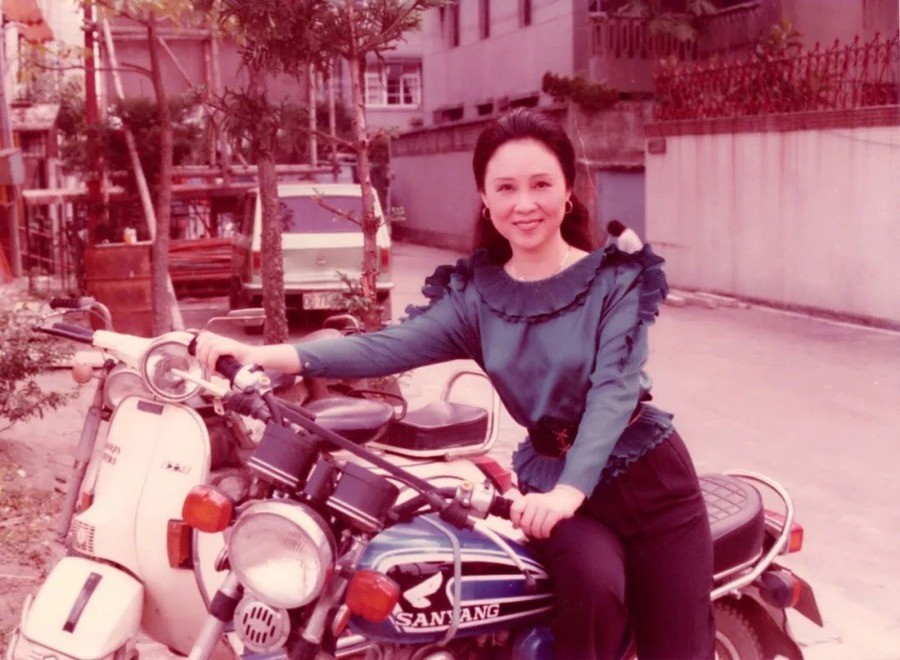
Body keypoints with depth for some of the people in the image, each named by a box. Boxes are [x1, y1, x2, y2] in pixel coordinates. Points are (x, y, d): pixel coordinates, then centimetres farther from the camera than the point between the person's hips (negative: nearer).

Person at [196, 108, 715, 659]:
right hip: (551, 478, 1)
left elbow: (614, 387, -20)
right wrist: (262, 354, -27)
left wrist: (570, 490, -37)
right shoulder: (474, 295, -1)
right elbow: (388, 347, -14)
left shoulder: (617, 277, -7)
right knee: (594, 585, -30)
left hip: (647, 471, 0)